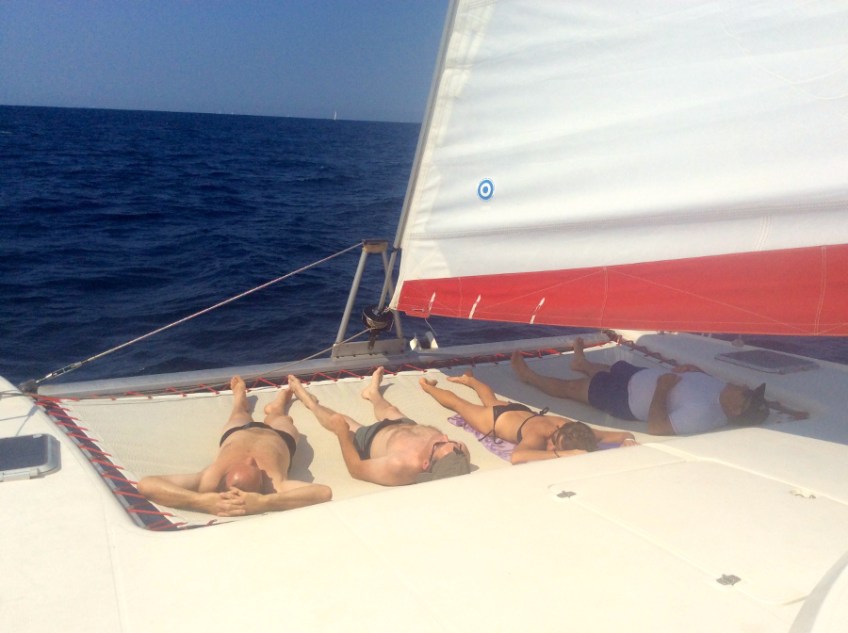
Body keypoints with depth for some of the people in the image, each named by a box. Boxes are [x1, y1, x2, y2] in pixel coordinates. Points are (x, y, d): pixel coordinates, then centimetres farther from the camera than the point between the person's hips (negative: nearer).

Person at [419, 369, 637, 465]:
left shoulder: (573, 430, -36)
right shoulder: (538, 436, -49)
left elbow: (622, 434, -29)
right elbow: (516, 457, -71)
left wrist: (628, 440, -52)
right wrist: (565, 455, -72)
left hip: (520, 411, 5)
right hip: (496, 419, -5)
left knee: (491, 401, 39)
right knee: (458, 403, 25)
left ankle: (469, 379, 67)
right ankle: (427, 385, 53)